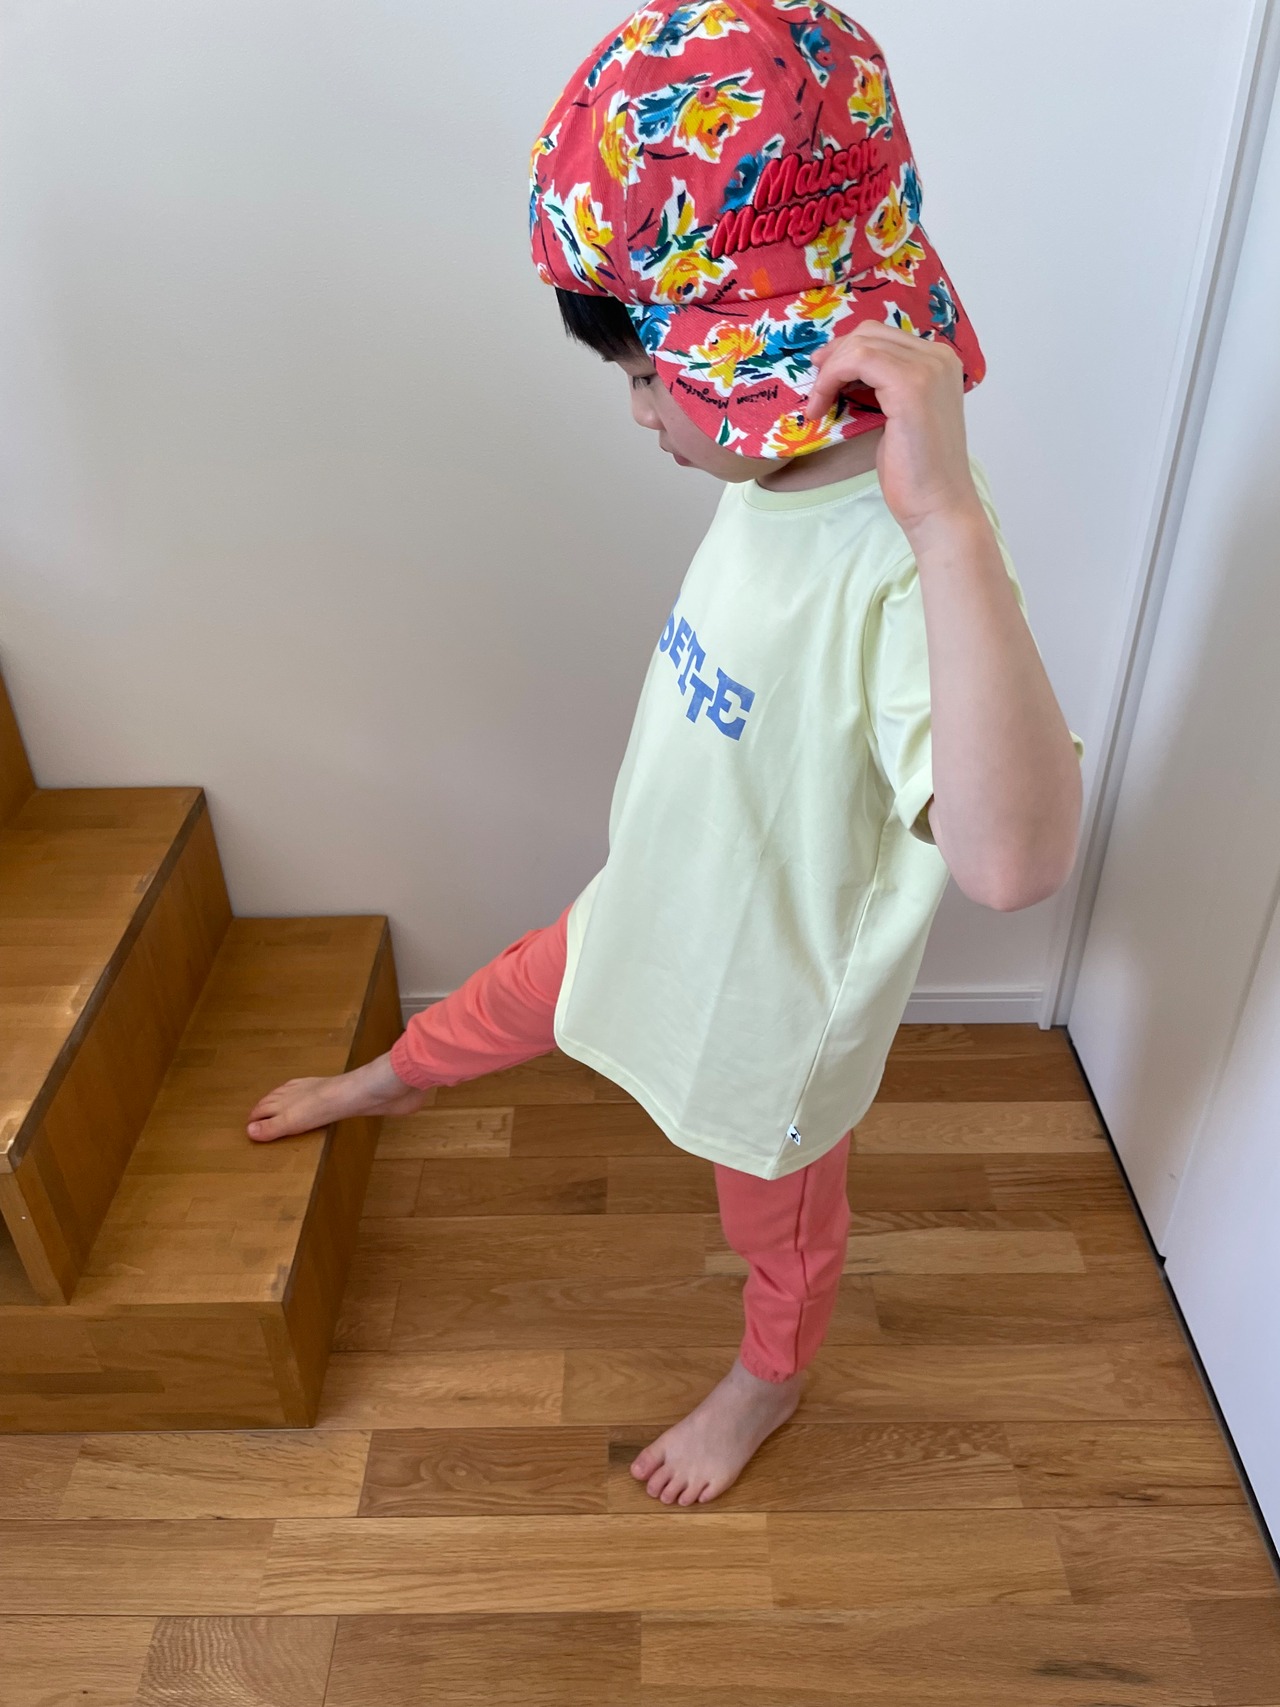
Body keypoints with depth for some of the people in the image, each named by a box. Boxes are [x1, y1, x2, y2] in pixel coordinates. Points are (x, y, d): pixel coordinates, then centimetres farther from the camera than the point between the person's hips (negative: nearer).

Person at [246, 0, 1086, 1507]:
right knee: (508, 1001, 32)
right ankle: (378, 1085, 67)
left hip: (776, 992, -7)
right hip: (649, 919, 7)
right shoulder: (776, 482, -11)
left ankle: (768, 1380, 59)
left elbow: (1012, 859, -54)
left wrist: (954, 519, -60)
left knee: (779, 1215, 24)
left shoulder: (909, 562, -39)